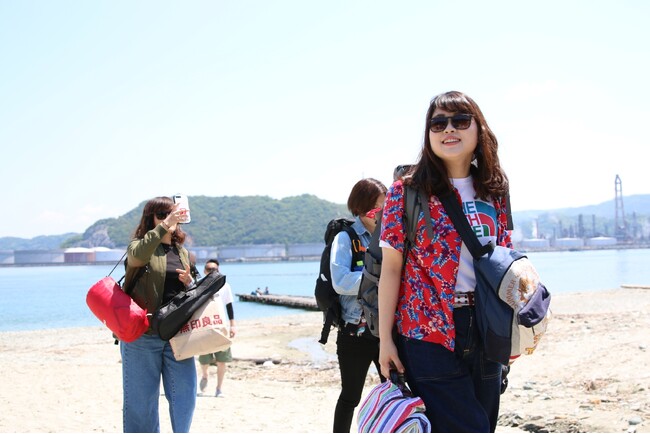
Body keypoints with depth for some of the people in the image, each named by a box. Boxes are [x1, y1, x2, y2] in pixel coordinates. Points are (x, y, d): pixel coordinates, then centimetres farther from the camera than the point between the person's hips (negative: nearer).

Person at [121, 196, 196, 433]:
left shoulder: (182, 252, 16)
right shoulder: (140, 244, 0)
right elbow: (138, 255, -26)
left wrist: (188, 282, 1)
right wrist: (165, 225, -29)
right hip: (142, 334, -4)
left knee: (185, 396, 4)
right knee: (142, 399, 2)